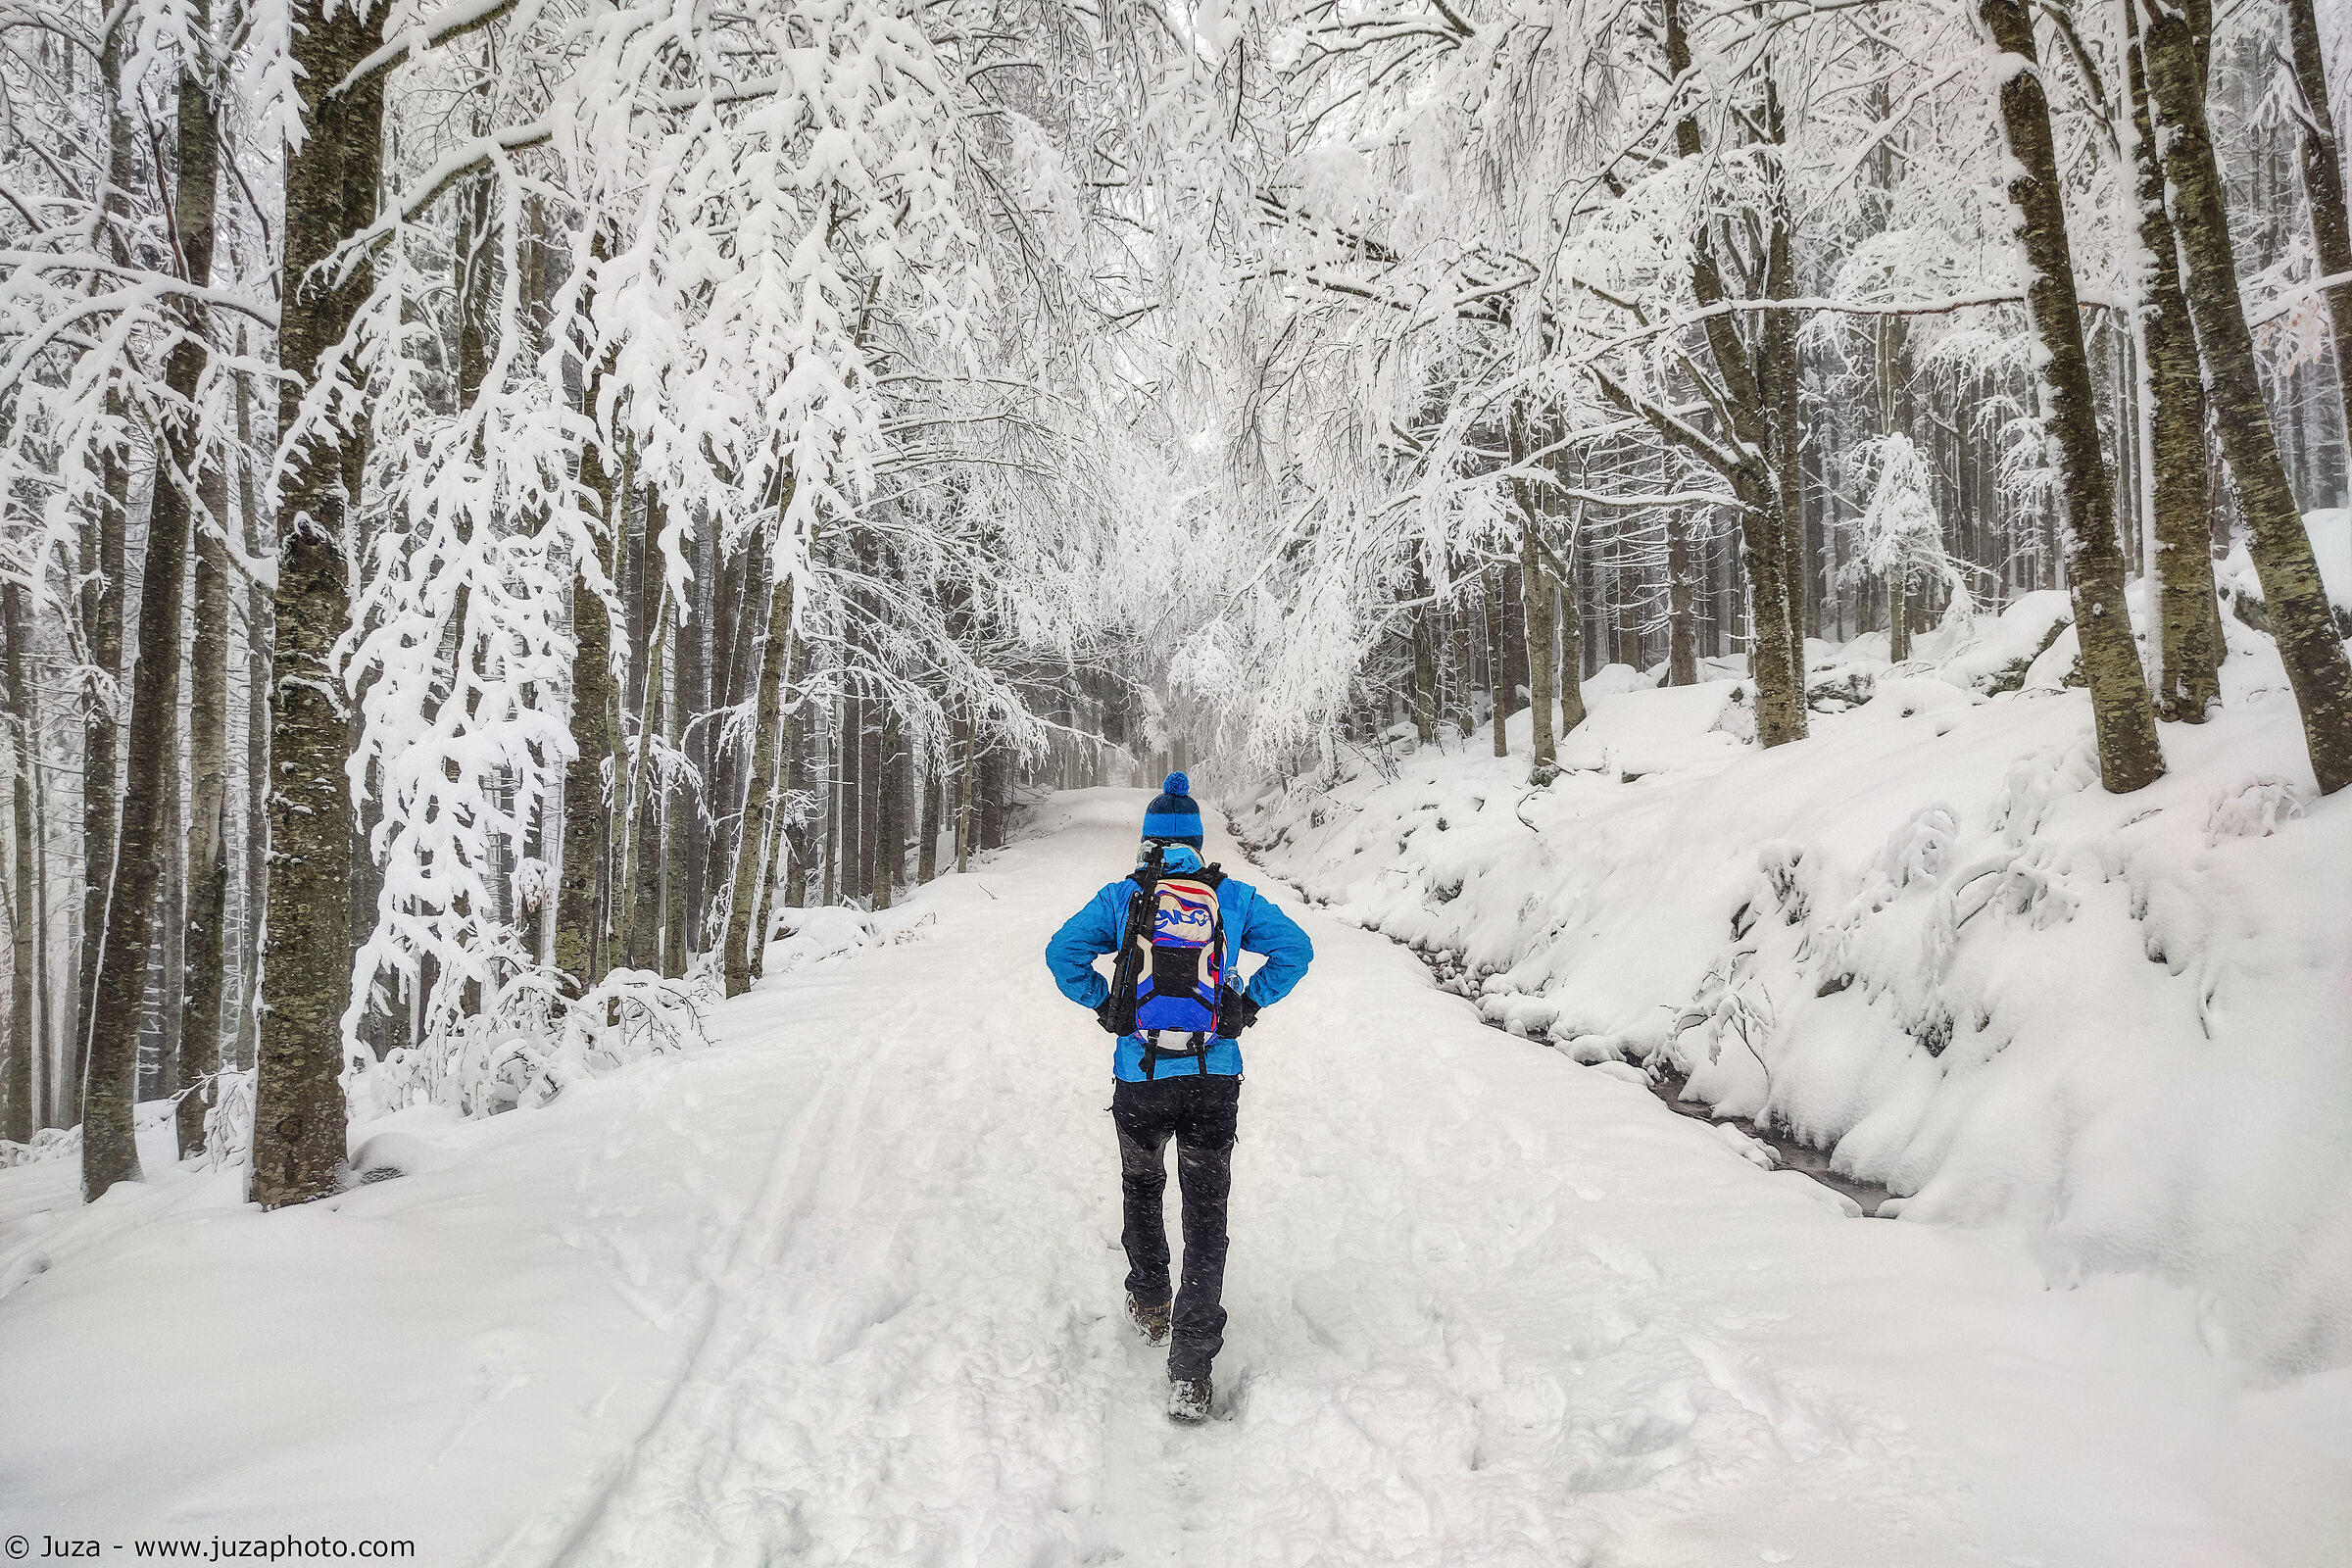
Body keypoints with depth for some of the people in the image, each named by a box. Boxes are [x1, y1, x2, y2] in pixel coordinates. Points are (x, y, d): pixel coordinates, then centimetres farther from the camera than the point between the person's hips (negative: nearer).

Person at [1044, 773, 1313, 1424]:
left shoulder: (1120, 896, 2)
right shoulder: (1234, 896, 4)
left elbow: (1063, 953, -4)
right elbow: (1294, 947, -1)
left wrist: (1104, 1005, 7)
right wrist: (1248, 1003, 7)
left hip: (1139, 1077, 0)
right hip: (1214, 1077, 0)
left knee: (1142, 1190, 27)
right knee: (1206, 1216, 6)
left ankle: (1150, 1306, 40)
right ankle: (1190, 1370, 0)